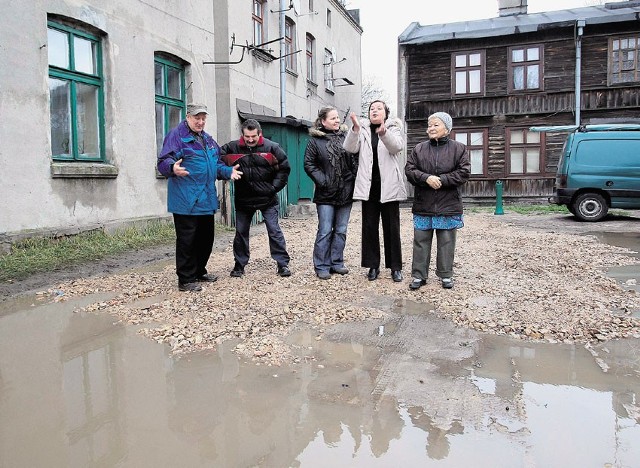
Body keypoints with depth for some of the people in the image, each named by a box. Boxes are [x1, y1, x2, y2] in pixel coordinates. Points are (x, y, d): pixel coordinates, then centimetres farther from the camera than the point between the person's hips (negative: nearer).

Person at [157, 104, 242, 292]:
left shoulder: (208, 139, 19)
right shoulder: (176, 136, -6)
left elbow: (216, 164, 27)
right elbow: (163, 162, -15)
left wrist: (228, 171, 8)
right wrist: (173, 168, -37)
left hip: (206, 200, 8)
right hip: (186, 201, -8)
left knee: (206, 237, 16)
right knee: (187, 240, -3)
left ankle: (199, 272, 31)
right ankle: (185, 280, 6)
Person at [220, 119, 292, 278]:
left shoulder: (271, 147, -6)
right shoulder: (232, 148, -4)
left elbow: (284, 168, 0)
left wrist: (274, 187, -6)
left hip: (267, 199, -2)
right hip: (243, 199, 2)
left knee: (274, 231, -1)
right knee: (241, 232, 10)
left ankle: (283, 263, 7)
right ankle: (239, 265, 23)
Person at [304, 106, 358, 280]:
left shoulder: (346, 136, 5)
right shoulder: (315, 140, -2)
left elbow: (355, 159, 7)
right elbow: (309, 164, -3)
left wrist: (355, 178, -3)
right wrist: (322, 181, -10)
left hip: (346, 193, 3)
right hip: (326, 194, -3)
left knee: (341, 231, 10)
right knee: (325, 231, -1)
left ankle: (337, 262, 22)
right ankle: (322, 266, 9)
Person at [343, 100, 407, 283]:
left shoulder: (394, 129, 6)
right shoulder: (362, 130, 10)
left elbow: (397, 146, -15)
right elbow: (350, 148, -8)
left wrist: (383, 133, -34)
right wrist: (355, 128, -24)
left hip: (389, 186, -2)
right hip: (368, 186, 2)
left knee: (392, 228, 3)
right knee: (369, 227, 6)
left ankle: (396, 267, 10)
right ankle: (373, 266, 15)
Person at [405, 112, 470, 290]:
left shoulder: (459, 148, 2)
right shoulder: (419, 149, 7)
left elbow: (464, 173, -5)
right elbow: (409, 170, -1)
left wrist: (441, 180, -16)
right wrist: (426, 178, -18)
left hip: (448, 206, -1)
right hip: (423, 205, 2)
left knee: (446, 242, 6)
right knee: (421, 241, 5)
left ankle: (446, 275, 19)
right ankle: (419, 275, 14)